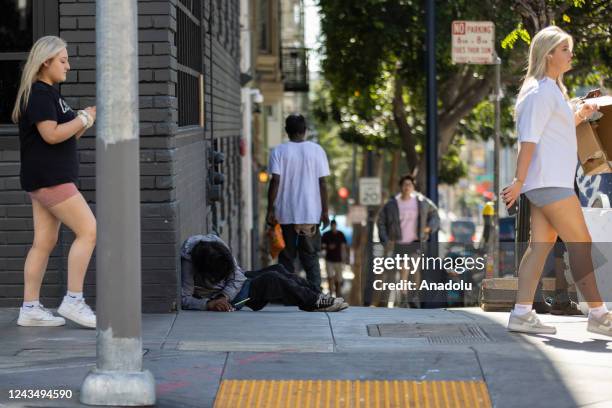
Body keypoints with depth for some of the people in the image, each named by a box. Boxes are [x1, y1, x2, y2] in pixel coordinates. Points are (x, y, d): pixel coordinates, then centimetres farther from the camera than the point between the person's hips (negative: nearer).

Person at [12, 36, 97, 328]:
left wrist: (88, 118, 9)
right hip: (48, 177, -10)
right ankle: (73, 301, -9)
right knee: (88, 231, -12)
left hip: (54, 178, 10)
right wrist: (83, 119, -10)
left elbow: (68, 136, 23)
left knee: (44, 242, 8)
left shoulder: (48, 94, 20)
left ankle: (30, 309, 10)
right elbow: (51, 134, -21)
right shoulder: (37, 93, -12)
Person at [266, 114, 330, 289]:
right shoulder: (317, 150, 0)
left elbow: (275, 181, -9)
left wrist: (270, 210, -5)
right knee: (311, 257, 6)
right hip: (311, 214, 0)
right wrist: (325, 211, 3)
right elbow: (322, 183, -2)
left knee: (286, 258, 9)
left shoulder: (279, 151, -2)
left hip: (285, 215, 0)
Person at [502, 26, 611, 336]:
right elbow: (529, 139, -17)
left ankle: (522, 314, 2)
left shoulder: (552, 90, 20)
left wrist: (577, 117, 16)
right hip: (549, 182, -10)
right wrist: (519, 181, -21)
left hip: (551, 182, 10)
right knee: (581, 245, -8)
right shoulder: (541, 92, -11)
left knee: (541, 245, 5)